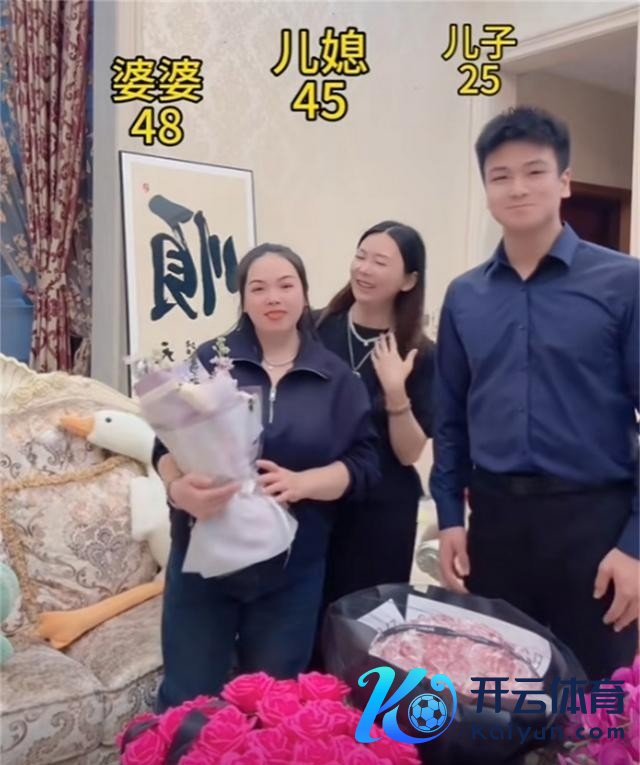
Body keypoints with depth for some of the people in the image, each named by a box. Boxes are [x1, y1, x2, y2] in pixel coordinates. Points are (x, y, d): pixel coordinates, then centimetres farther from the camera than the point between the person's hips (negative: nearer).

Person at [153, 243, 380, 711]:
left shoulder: (337, 378, 4)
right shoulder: (210, 361, 1)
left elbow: (363, 464, -2)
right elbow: (167, 442, -2)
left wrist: (301, 483, -20)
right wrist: (179, 488, -24)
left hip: (292, 568, 1)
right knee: (187, 701, 8)